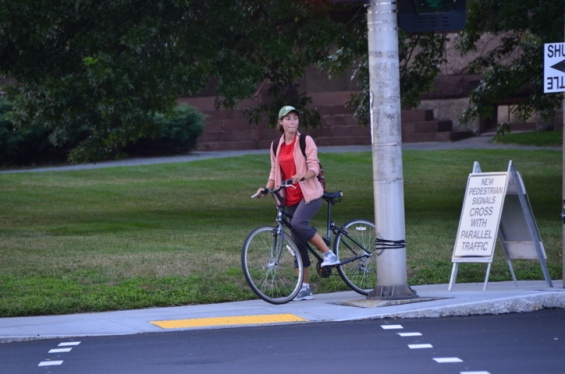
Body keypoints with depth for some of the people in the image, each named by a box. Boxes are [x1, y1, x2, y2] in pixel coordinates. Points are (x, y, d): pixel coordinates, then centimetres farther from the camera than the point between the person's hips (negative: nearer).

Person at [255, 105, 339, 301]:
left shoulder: (306, 141, -5)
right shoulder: (276, 146, 9)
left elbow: (314, 167, -11)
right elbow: (274, 172, 13)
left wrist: (302, 176, -31)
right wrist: (266, 188, -5)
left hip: (309, 193, -5)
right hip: (290, 198, 5)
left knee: (299, 223, -32)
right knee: (298, 241, 5)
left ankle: (329, 254, -15)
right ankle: (305, 288, 10)